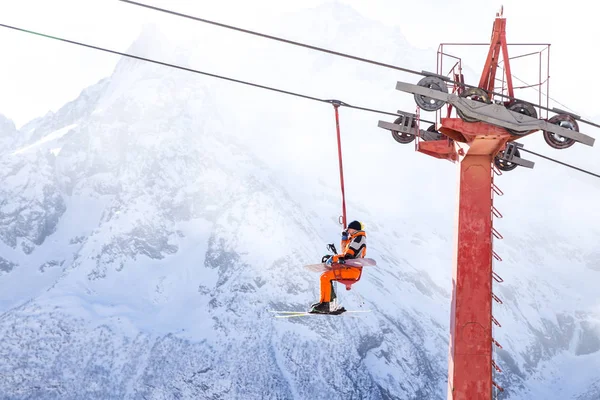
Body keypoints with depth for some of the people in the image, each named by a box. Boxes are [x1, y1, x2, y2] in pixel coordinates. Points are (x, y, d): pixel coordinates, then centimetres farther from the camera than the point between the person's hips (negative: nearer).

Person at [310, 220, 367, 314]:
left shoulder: (359, 238, -11)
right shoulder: (354, 238, 21)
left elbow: (348, 255, -20)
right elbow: (345, 252, 28)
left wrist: (333, 258, -14)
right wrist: (344, 238, 20)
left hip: (352, 270, -11)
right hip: (348, 268, 11)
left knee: (325, 277, -19)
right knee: (325, 275, 14)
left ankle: (324, 305, -21)